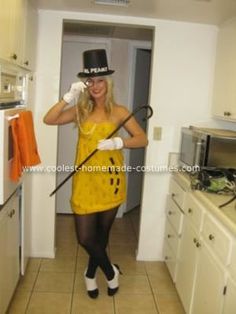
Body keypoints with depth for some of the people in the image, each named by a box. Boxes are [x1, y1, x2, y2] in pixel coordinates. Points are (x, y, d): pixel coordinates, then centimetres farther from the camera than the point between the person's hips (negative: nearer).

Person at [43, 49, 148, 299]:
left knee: (102, 232, 16)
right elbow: (49, 120, -8)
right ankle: (110, 271, 32)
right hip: (85, 180, 1)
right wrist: (69, 96, -17)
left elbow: (142, 139, -6)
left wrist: (119, 142, -23)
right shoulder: (80, 111, 2)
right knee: (85, 237, 2)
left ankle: (91, 274, 44)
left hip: (110, 179, -1)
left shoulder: (118, 112, -2)